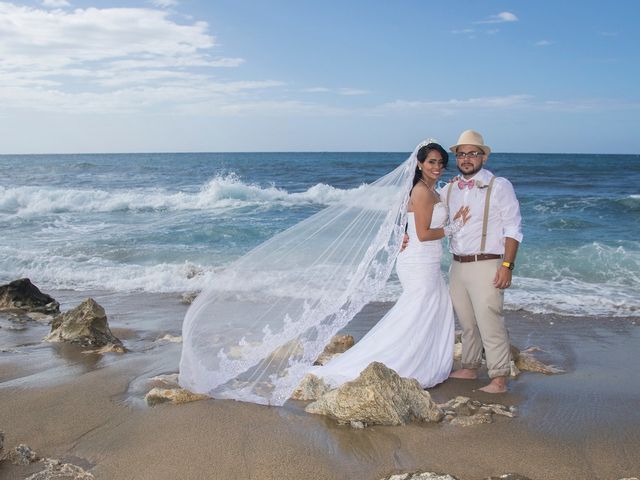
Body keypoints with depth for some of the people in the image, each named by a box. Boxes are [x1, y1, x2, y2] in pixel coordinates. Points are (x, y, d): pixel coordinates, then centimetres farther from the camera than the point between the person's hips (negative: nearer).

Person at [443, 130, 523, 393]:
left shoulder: (499, 186, -5)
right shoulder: (449, 189, 10)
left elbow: (513, 229, -7)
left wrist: (507, 266, -15)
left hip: (486, 266, -6)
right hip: (458, 265, 6)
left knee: (490, 324, -6)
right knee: (467, 324, 16)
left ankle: (499, 379, 4)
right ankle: (469, 368, 31)